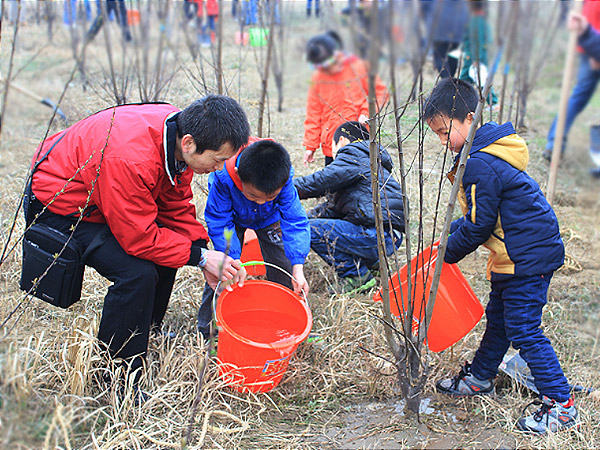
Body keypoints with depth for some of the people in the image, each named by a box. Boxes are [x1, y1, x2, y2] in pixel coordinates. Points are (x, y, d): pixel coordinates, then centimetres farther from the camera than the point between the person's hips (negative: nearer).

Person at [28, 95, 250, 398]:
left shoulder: (179, 137, -13)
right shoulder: (129, 159, -39)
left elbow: (176, 205, -1)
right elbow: (138, 237, -31)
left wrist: (203, 250, -11)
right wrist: (200, 257, -25)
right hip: (58, 208, -9)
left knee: (167, 246, 7)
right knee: (137, 273, -22)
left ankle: (148, 335, 25)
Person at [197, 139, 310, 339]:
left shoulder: (283, 179, -38)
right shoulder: (223, 177, -43)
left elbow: (295, 221, -33)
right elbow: (219, 223, -32)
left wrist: (298, 267, -41)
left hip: (269, 218, 2)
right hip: (232, 217, -1)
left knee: (283, 268, -5)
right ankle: (209, 327, 5)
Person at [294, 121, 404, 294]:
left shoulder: (354, 155, -2)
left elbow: (324, 180, -17)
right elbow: (334, 207, 23)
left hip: (380, 234, -10)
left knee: (312, 230, -13)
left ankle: (357, 275, -7)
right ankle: (369, 262, 13)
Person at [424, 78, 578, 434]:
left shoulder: (480, 165, -23)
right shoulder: (490, 150, 10)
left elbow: (478, 226, -19)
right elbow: (478, 215, 18)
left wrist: (448, 252, -5)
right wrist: (452, 234, 11)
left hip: (527, 258, -11)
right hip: (518, 255, 11)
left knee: (523, 330, -5)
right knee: (498, 319, 21)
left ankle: (561, 405, 5)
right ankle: (480, 378, 37)